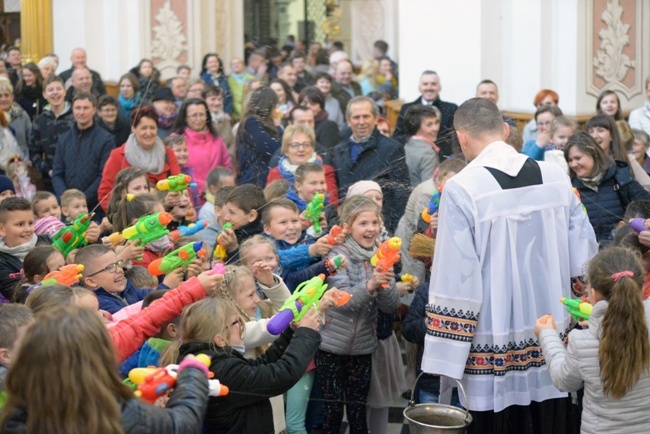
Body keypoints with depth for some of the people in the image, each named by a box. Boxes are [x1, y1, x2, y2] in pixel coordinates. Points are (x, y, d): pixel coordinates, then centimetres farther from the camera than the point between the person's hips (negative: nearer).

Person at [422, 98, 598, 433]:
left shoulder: (462, 189, -14)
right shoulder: (557, 178, 0)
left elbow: (455, 279, -16)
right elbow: (585, 258, 4)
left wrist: (444, 357, -11)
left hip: (493, 353, -4)